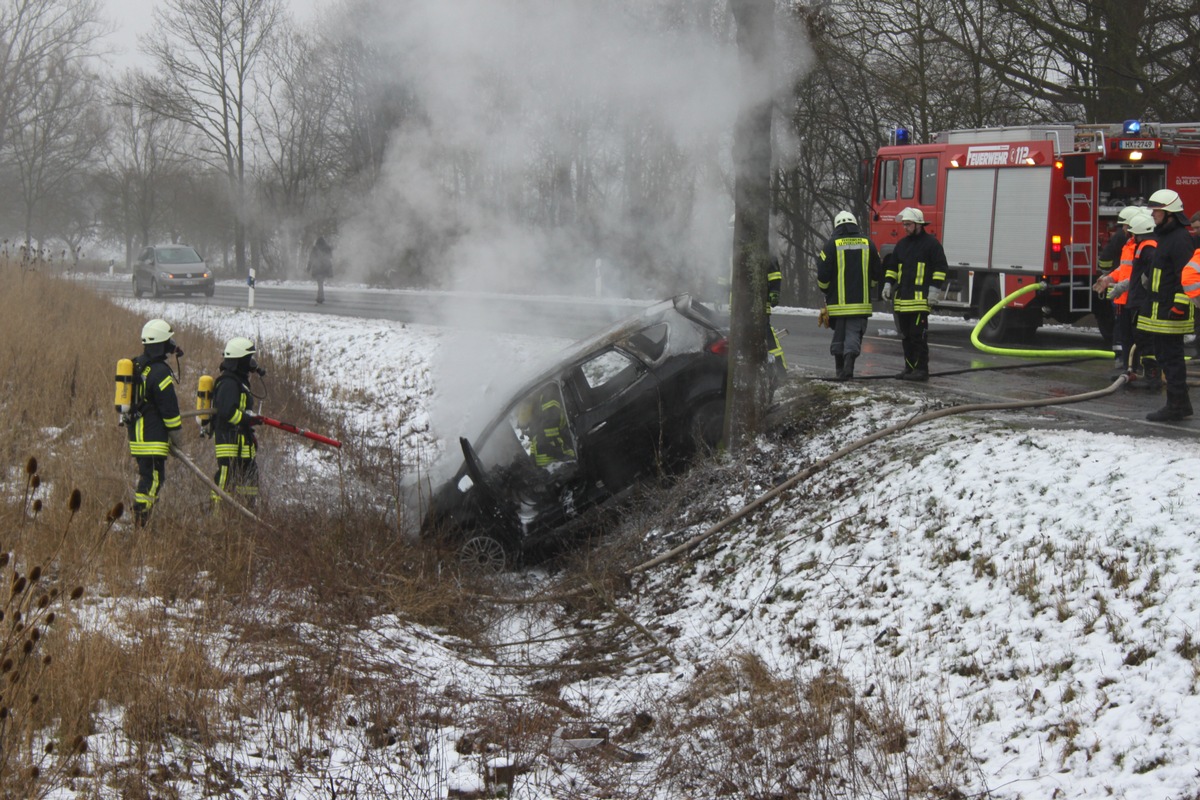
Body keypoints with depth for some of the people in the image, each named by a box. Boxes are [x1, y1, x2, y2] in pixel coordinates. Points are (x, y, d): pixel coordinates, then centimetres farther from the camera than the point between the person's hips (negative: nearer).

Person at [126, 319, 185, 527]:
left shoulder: (136, 366, 13)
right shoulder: (160, 371, -16)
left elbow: (131, 400, 22)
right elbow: (170, 409, -14)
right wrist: (178, 438, -6)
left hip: (136, 434, 9)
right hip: (153, 437, -9)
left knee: (145, 476, 16)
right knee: (153, 478, -8)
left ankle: (138, 522, 19)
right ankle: (140, 524, -12)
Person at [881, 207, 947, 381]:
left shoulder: (931, 243, -2)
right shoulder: (902, 244, 17)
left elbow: (940, 267, -5)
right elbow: (892, 266, 25)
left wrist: (935, 289, -12)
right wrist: (888, 284, 11)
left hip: (920, 298, -7)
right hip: (902, 298, 7)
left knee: (918, 335, -9)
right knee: (906, 336, 9)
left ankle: (921, 370, -7)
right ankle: (909, 368, 15)